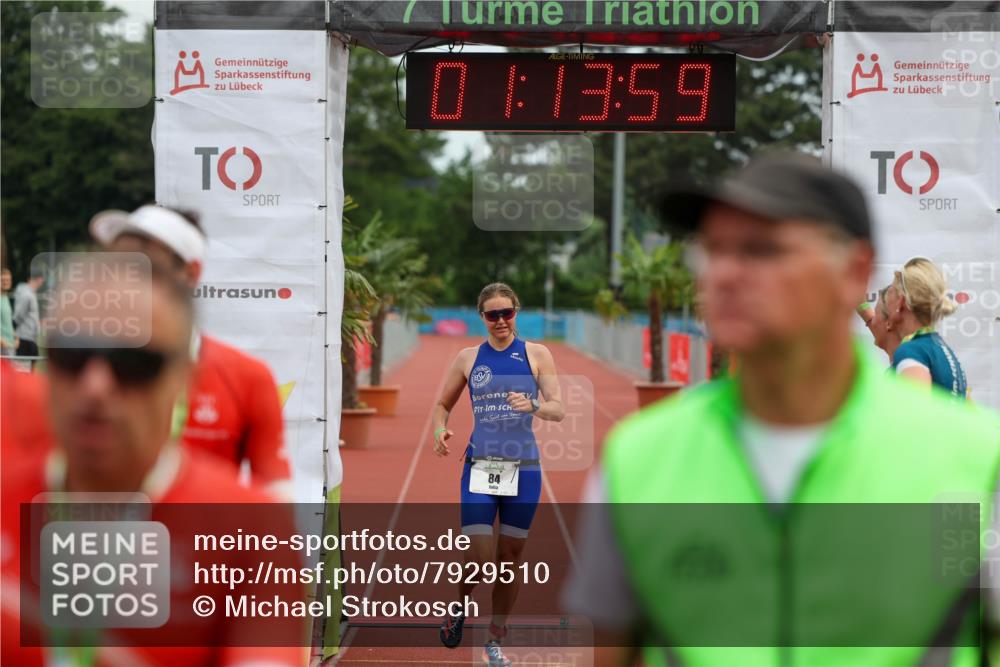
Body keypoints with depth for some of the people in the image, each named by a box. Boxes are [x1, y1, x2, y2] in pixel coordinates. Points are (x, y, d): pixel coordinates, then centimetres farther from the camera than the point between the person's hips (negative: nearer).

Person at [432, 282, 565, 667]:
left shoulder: (536, 354, 1)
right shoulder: (468, 358, 5)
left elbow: (559, 410, -5)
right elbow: (443, 405, 15)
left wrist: (532, 405, -25)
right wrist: (440, 431, -7)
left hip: (523, 468, 0)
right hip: (479, 466, 0)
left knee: (511, 556, 8)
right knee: (479, 558, -10)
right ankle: (460, 606, 22)